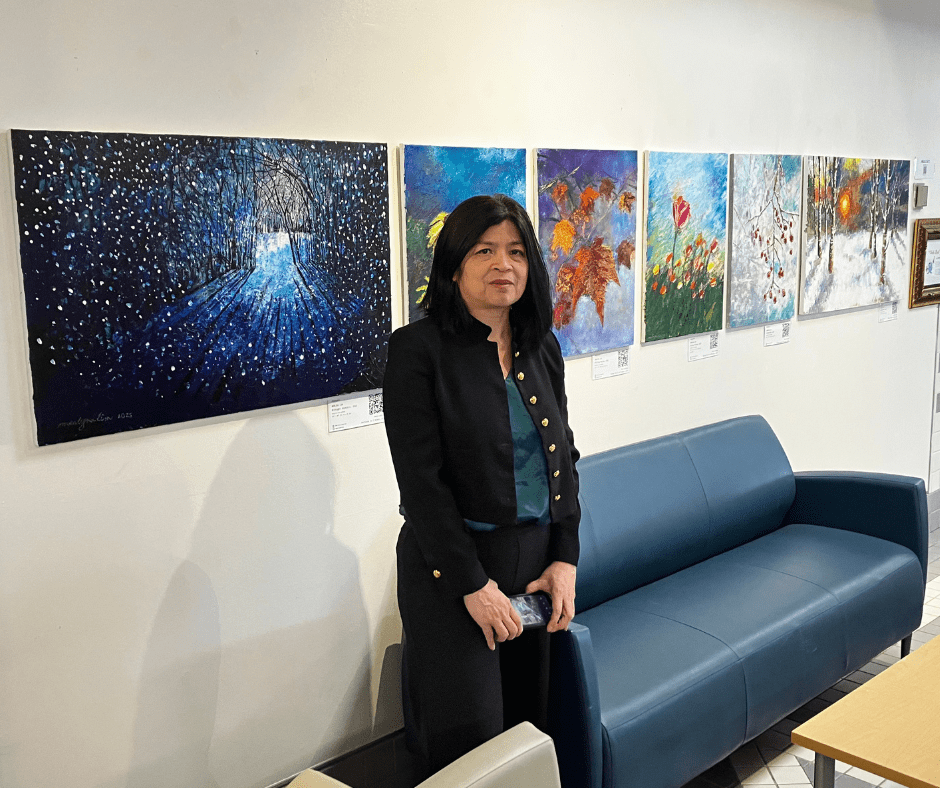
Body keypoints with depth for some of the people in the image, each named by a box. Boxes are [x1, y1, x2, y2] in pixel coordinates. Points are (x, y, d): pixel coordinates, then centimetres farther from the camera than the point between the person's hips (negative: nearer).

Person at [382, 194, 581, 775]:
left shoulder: (543, 347, 7)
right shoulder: (420, 350, -11)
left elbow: (565, 456, 10)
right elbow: (421, 480, -15)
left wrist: (565, 559, 0)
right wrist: (473, 584, -16)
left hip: (537, 559, 5)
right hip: (454, 567, -5)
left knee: (530, 720, 15)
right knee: (467, 739, 4)